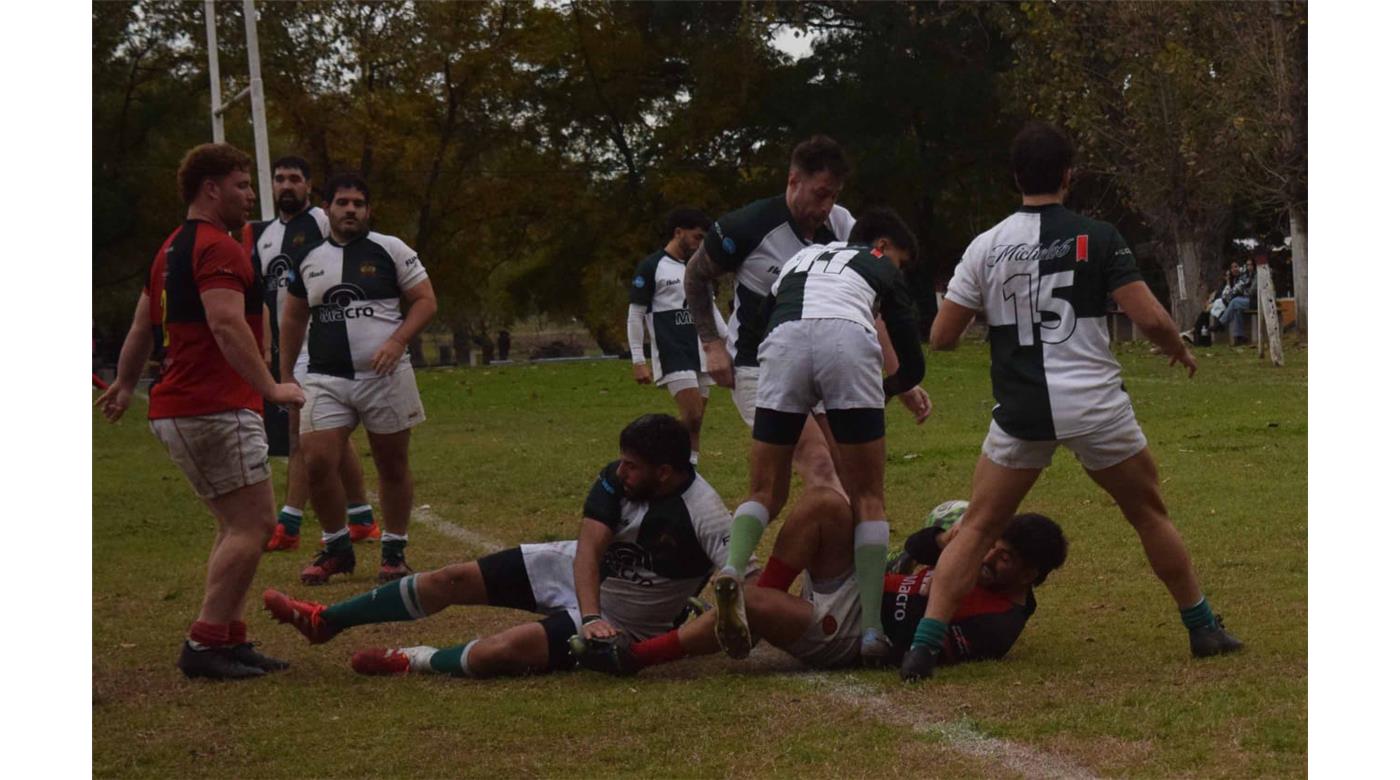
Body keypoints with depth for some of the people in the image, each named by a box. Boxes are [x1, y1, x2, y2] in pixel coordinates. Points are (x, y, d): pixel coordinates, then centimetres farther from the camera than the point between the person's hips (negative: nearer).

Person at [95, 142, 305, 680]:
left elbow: (142, 325, 27)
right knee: (252, 524, -9)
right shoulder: (218, 247, -12)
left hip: (174, 411, 10)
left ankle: (228, 639, 14)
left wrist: (125, 385, 38)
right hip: (216, 409, -10)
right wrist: (270, 387, -27)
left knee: (236, 526, 15)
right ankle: (205, 645, -12)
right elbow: (227, 324, -25)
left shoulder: (172, 248, 19)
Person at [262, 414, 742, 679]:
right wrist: (591, 615, -36)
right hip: (574, 572, 6)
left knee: (496, 653, -26)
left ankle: (416, 663, 8)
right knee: (456, 580, 6)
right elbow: (590, 548, -21)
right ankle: (324, 621, 22)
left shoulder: (702, 513, -29)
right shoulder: (617, 479, -14)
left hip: (621, 623, -6)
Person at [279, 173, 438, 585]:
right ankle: (336, 547, 8)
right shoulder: (308, 258, 9)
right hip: (325, 380, 2)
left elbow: (425, 300, -1)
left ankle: (394, 550, 20)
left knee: (392, 466, 5)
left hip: (385, 376, -2)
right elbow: (293, 319, 19)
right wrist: (283, 376, 16)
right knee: (317, 463, -10)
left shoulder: (390, 250, 0)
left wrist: (397, 341, -16)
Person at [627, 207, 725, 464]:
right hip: (673, 356, -7)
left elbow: (710, 308, 23)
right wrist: (638, 361, -9)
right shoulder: (651, 267, -4)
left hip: (701, 356, 7)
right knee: (691, 417, -19)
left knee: (694, 425, 4)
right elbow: (635, 315, -4)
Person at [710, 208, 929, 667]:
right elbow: (913, 366, 27)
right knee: (868, 499, 8)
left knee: (765, 493, 11)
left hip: (782, 341, 2)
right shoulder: (879, 266, 30)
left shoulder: (800, 258, 40)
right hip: (847, 339, -2)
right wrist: (884, 390, 46)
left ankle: (732, 569, -20)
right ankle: (871, 631, -3)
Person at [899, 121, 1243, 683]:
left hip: (1021, 414, 1)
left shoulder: (985, 247, 3)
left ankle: (924, 644, -4)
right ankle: (1203, 629, 23)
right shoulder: (1096, 237, -3)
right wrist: (1180, 352, 14)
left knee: (977, 529, 9)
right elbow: (1150, 319, -8)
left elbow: (941, 336, 5)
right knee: (1150, 513, 18)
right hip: (1095, 403, -1)